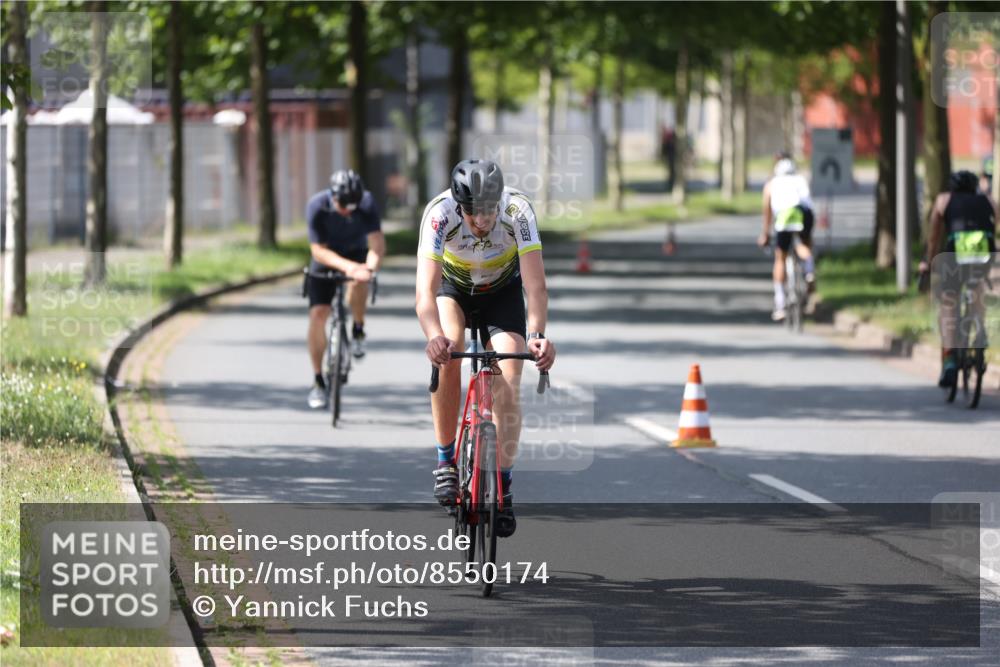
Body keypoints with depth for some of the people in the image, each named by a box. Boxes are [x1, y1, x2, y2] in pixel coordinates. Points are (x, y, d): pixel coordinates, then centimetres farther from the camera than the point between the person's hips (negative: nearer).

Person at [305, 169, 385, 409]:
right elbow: (319, 250, -28)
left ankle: (358, 331, -5)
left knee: (358, 282, -35)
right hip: (327, 260, 0)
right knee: (318, 314, -12)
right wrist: (347, 266, -45)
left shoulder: (366, 203, -27)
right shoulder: (317, 206, -28)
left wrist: (371, 266, -54)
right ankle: (318, 382, -1)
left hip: (357, 253, 0)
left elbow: (377, 242, -32)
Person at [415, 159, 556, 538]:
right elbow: (425, 290, -43)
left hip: (502, 291, 0)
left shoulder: (518, 211, -34)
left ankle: (502, 487, -2)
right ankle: (446, 460, -14)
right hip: (453, 288, 0)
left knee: (508, 385, -14)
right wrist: (434, 336, -62)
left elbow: (535, 284, -38)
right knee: (447, 354, -29)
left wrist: (537, 335, -56)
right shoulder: (440, 214, -35)